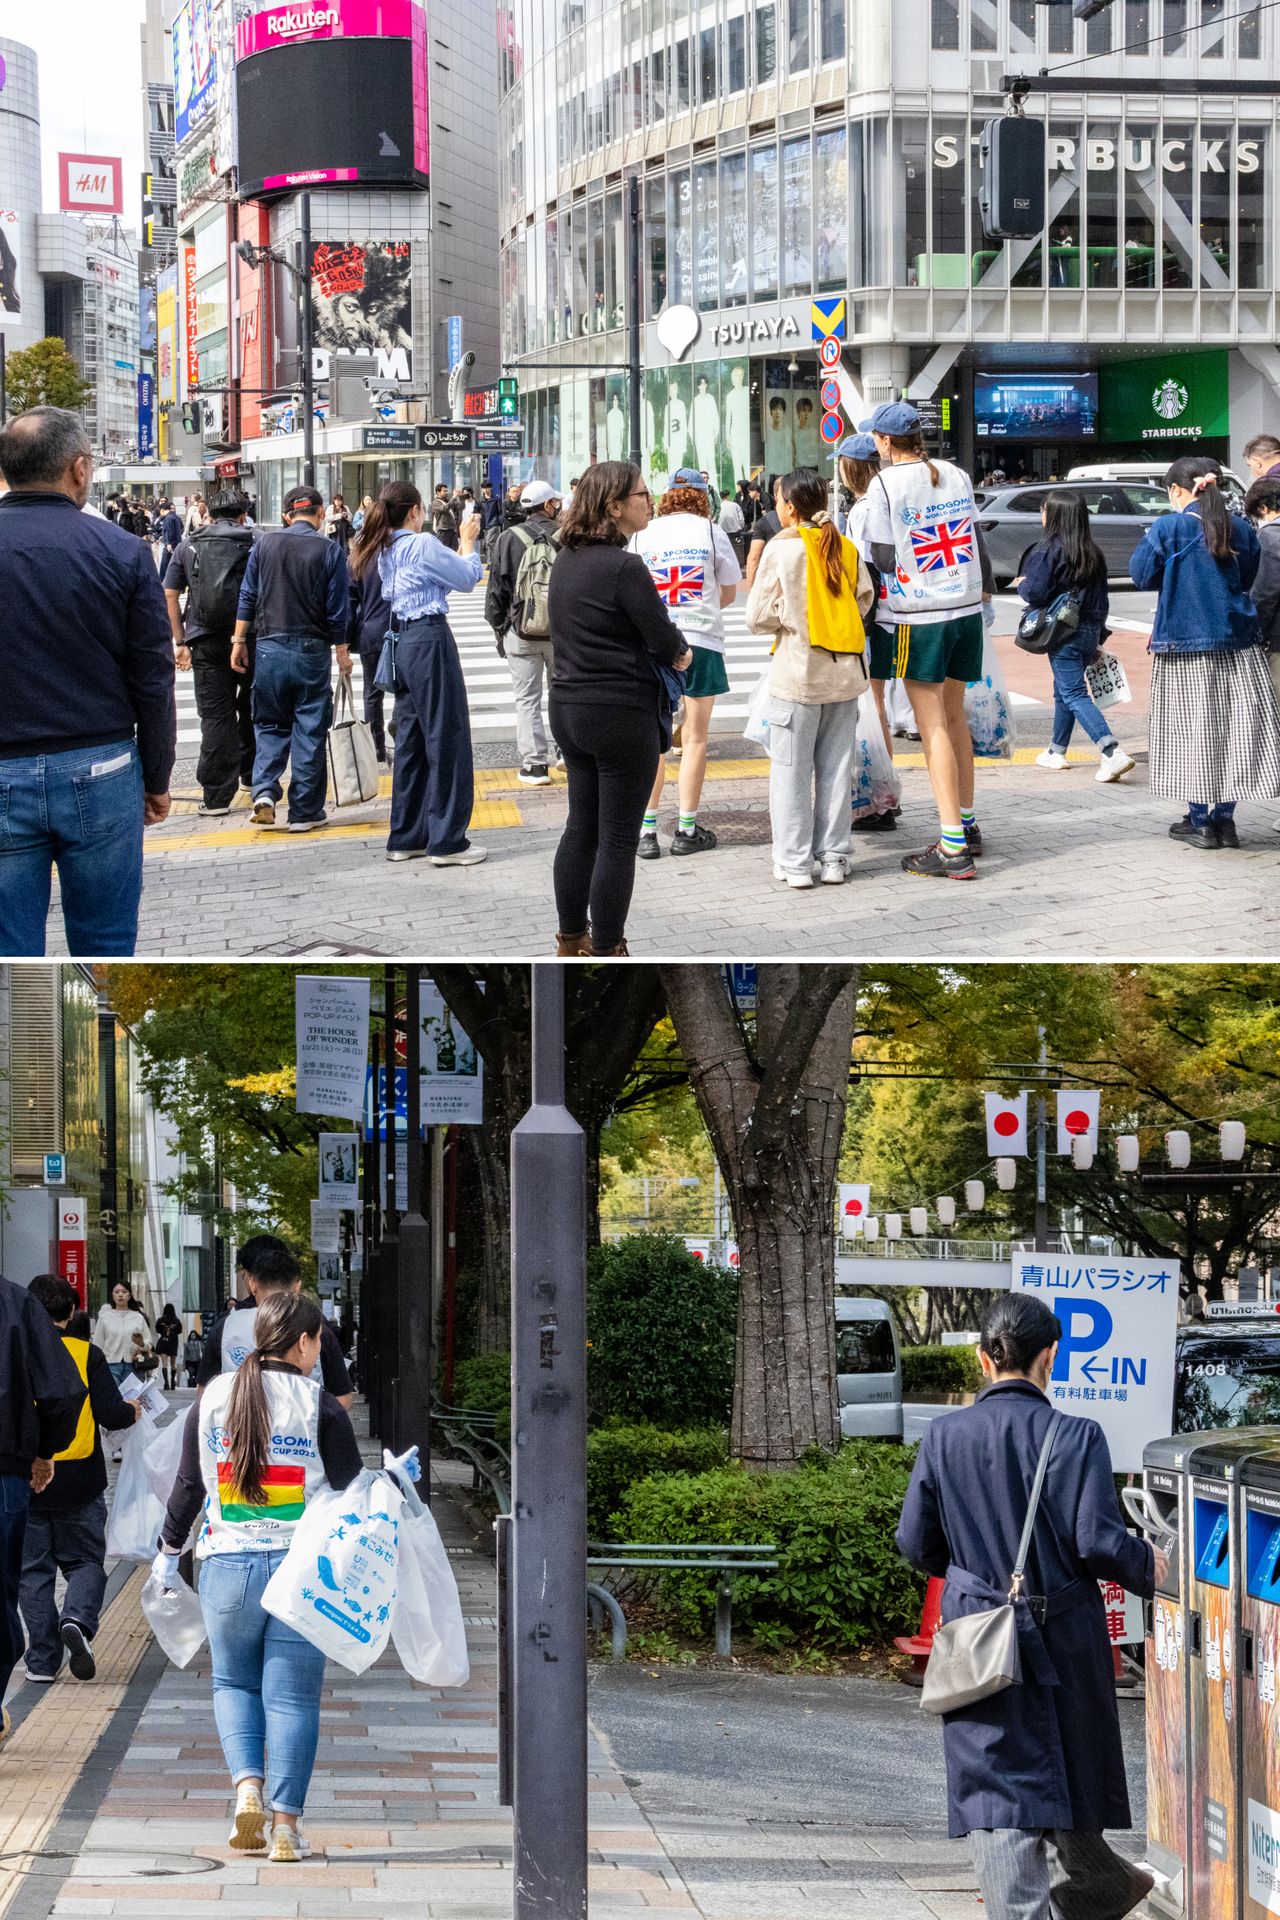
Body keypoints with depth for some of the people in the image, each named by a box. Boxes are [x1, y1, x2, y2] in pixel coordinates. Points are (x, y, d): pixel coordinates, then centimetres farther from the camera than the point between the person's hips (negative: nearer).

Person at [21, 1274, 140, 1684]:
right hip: (79, 1483, -1)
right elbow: (112, 1416, -10)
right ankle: (78, 1620, -15)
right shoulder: (86, 1354, -6)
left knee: (33, 1569, 10)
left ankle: (42, 1661, 7)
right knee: (86, 1562, 13)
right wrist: (133, 1411, 12)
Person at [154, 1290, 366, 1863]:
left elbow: (188, 1483, 7)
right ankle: (285, 1823, 1)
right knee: (292, 1697, 4)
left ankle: (247, 1784, -4)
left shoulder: (214, 1397, 3)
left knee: (233, 1683, 18)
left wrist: (169, 1551, 18)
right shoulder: (320, 1407, -5)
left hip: (228, 1567, 2)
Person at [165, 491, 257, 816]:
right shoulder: (257, 544, 3)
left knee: (215, 716, 2)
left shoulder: (188, 546, 8)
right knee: (252, 709, 19)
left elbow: (169, 594, 5)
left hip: (206, 641, 1)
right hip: (250, 640, -1)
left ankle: (216, 795, -1)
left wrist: (180, 641, 8)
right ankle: (250, 775, 32)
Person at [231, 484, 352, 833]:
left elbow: (247, 597, 3)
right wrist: (342, 652, 7)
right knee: (310, 731, 5)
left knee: (270, 725, 14)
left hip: (269, 647, 2)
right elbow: (338, 609, -3)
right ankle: (305, 812, 7)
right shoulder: (329, 550, -5)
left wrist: (239, 640, 10)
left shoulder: (264, 544, 2)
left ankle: (264, 791, -6)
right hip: (312, 649, -2)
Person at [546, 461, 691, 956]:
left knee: (581, 825, 17)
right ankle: (606, 953, 5)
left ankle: (571, 941, 25)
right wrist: (680, 649, 7)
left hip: (570, 707, 8)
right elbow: (666, 644, -16)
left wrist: (667, 650, 4)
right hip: (621, 714, -8)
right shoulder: (625, 567, -20)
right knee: (618, 839, 0)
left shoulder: (566, 560, 6)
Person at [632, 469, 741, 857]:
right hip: (700, 641, -1)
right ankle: (687, 829, 9)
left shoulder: (642, 535, 4)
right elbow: (730, 593, 9)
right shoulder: (711, 533, 1)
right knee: (695, 737, 7)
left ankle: (647, 830, 2)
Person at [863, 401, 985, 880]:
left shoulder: (885, 485, -11)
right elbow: (968, 536, 13)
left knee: (933, 725, -5)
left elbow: (882, 557, -11)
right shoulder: (957, 476, 6)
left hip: (917, 616, -6)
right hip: (967, 607, 6)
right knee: (954, 718, 18)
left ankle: (953, 847, -10)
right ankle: (967, 825, 26)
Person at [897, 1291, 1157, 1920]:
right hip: (1063, 1634, -1)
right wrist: (1149, 1568, 3)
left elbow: (916, 1543, 1)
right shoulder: (1074, 1436, -13)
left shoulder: (944, 1437, -5)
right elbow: (1099, 1543, -17)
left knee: (997, 1781, 3)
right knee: (1070, 1768, 20)